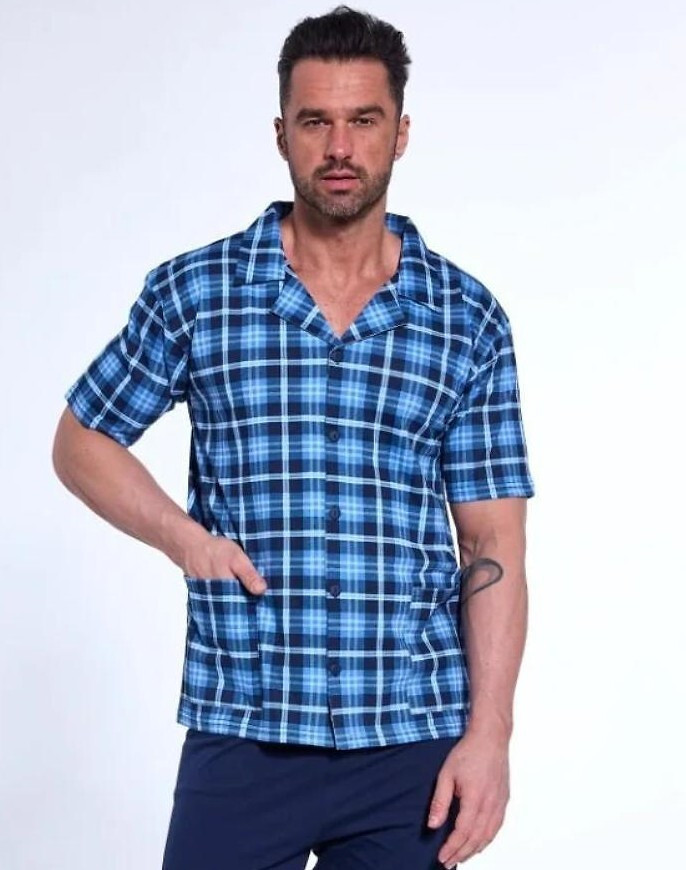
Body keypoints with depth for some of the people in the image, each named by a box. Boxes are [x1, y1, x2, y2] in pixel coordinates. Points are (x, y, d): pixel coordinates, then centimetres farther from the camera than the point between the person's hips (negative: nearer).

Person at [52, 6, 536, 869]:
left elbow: (492, 549, 2)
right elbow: (81, 442, 11)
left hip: (413, 742, 1)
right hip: (242, 734, -1)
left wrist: (490, 733, -5)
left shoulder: (469, 320, 2)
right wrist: (180, 534, -6)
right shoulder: (191, 292, 0)